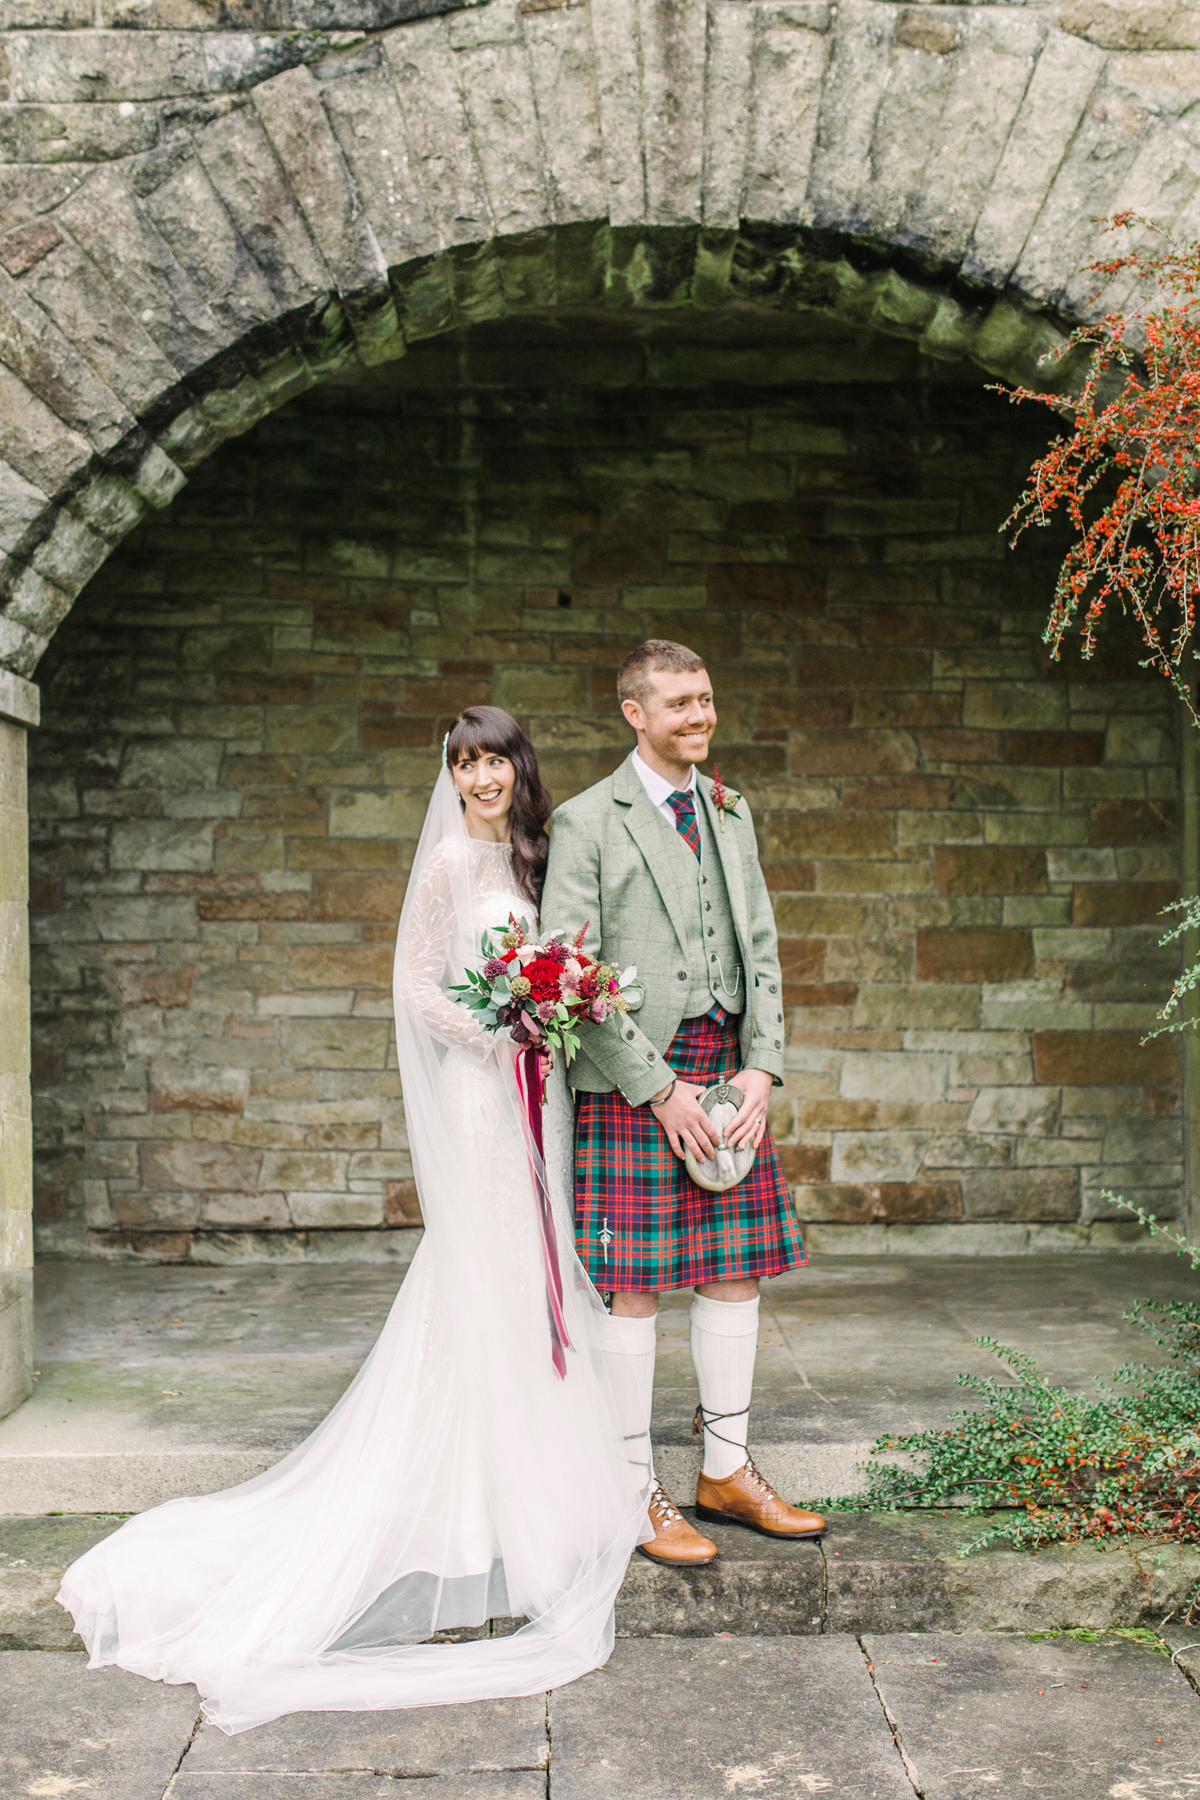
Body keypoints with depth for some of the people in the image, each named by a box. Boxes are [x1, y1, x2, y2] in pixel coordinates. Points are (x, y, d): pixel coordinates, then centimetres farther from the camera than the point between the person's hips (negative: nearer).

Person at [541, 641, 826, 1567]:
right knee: (633, 1284, -1)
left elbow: (762, 952, 14)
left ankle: (727, 1472, 24)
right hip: (631, 1079, -6)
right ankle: (638, 1490, 12)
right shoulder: (586, 822, -3)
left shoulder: (732, 815, 15)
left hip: (730, 1071, 6)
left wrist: (762, 1069, 0)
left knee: (737, 1269, 9)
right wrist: (657, 1089, -12)